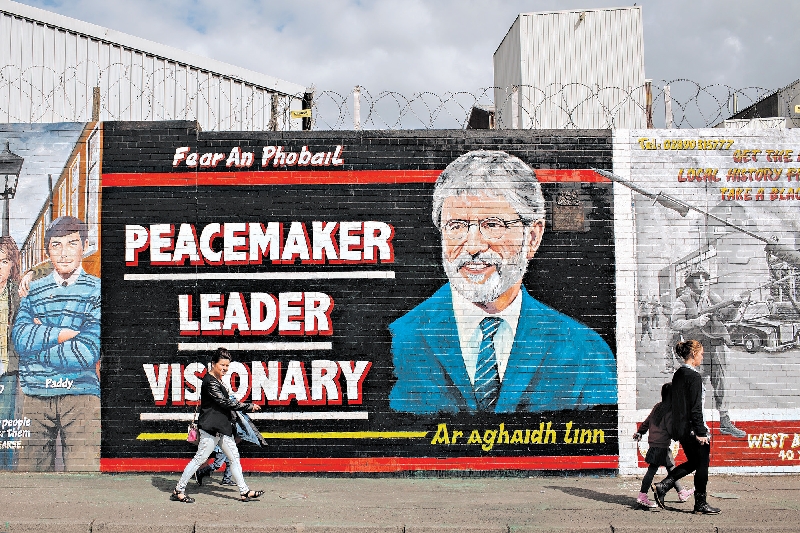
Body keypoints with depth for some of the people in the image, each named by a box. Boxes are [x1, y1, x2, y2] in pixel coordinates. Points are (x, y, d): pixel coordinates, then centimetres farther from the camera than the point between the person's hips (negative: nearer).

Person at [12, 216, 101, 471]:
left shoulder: (96, 291, 2)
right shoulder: (34, 290, 14)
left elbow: (87, 353, -9)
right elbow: (19, 337, -2)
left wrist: (39, 341, -2)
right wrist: (63, 334, -10)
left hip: (80, 395, -3)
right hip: (34, 395, 3)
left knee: (83, 475, -8)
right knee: (29, 471, 4)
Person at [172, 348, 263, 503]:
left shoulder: (217, 380, 15)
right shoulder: (210, 382, -16)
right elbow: (225, 402, -20)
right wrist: (249, 407, -14)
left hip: (222, 427, 10)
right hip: (211, 428, -10)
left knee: (234, 457, 9)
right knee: (200, 459, -5)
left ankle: (244, 491, 12)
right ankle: (178, 491, 5)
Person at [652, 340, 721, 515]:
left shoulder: (678, 375, 10)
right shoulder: (694, 377, -17)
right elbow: (696, 408, -20)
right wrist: (701, 432, -17)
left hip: (680, 428, 9)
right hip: (693, 428, -9)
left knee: (692, 462, 20)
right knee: (701, 466, 5)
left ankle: (662, 487, 11)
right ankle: (701, 505, 14)